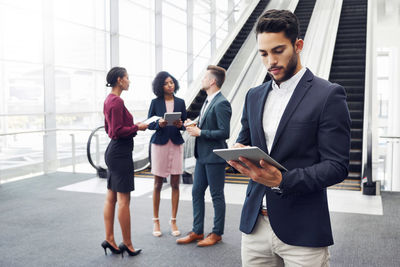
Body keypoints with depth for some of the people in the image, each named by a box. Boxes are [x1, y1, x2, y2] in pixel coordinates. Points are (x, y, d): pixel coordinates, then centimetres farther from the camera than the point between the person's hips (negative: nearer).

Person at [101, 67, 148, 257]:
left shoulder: (109, 100, 14)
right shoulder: (117, 101, -17)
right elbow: (118, 131, -21)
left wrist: (132, 126, 15)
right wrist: (138, 127, -10)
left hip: (113, 151, 11)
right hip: (121, 152, -11)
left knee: (111, 197, 11)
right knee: (124, 199, -3)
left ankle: (109, 240, 18)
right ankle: (127, 244, 6)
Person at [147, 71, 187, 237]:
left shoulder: (180, 102, 9)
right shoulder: (155, 102, 3)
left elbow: (185, 123, 10)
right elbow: (149, 124, 3)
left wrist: (180, 125, -12)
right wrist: (159, 124, -16)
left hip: (176, 144, 2)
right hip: (159, 144, -2)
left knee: (175, 183, 3)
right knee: (158, 184, 4)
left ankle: (173, 221, 14)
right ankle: (156, 221, 15)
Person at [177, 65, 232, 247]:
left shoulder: (221, 104, -17)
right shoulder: (208, 101, 13)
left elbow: (224, 133, -22)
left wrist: (200, 132, -17)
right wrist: (194, 126, 5)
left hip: (214, 157, -10)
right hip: (202, 155, 10)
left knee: (217, 196, 4)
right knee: (196, 192, 13)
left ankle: (217, 233, 19)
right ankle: (197, 231, 24)